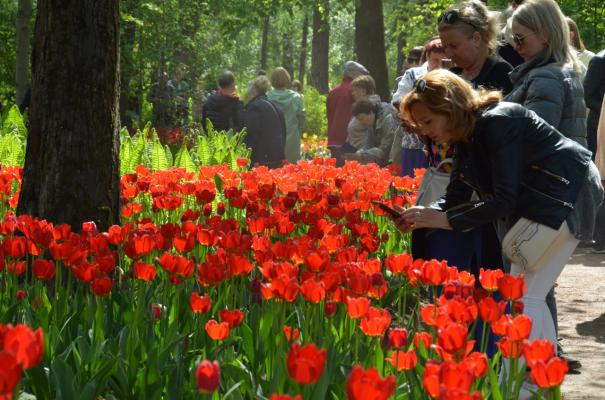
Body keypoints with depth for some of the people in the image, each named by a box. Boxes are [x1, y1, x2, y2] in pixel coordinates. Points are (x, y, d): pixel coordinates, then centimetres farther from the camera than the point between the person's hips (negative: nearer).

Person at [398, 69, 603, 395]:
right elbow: (457, 196, 2)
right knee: (527, 295, 14)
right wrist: (424, 214, -17)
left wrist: (444, 220, -29)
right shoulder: (466, 134, 2)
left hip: (564, 197, -10)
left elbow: (503, 200, -29)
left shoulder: (497, 123, -27)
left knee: (526, 297, -14)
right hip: (529, 203, 10)